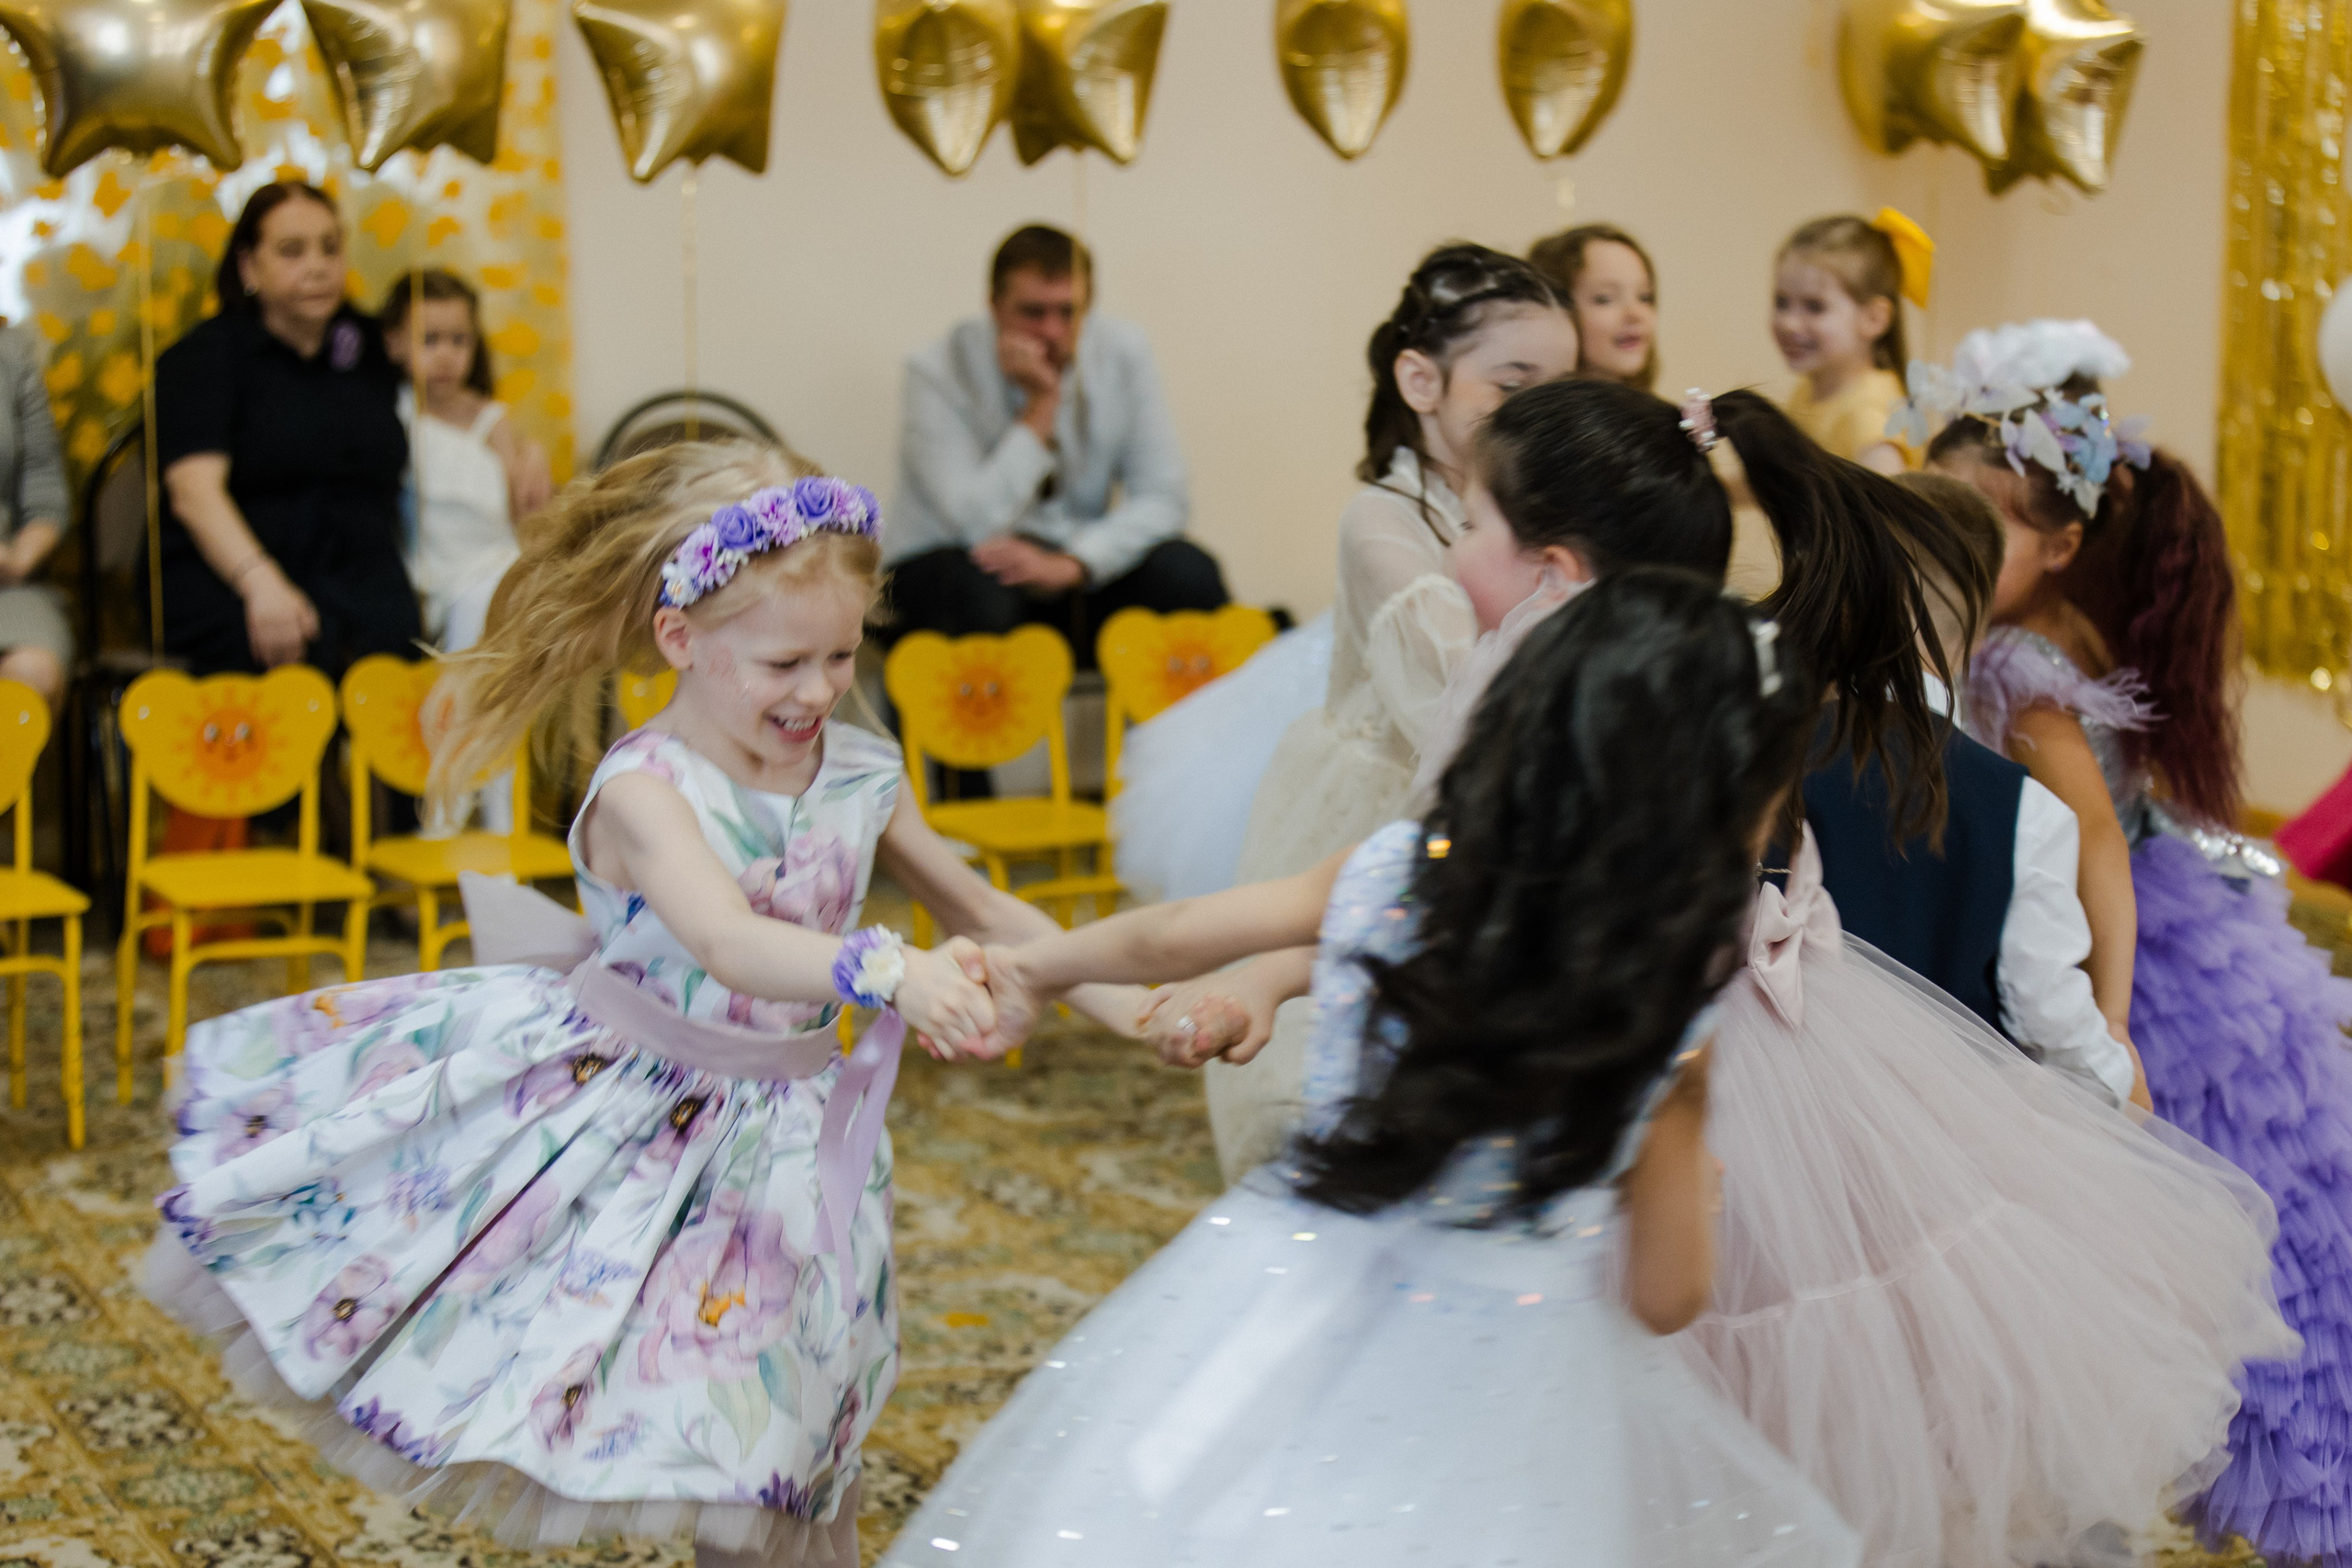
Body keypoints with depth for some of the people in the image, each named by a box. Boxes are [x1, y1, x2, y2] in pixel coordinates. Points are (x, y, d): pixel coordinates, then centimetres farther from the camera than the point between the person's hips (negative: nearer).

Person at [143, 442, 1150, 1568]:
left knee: (770, 1430, 11)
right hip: (617, 1107, -4)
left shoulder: (860, 776, -5)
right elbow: (727, 943, -40)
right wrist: (886, 971, -57)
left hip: (773, 1142, 4)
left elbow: (980, 910, 7)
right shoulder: (645, 792, -23)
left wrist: (1125, 998, -5)